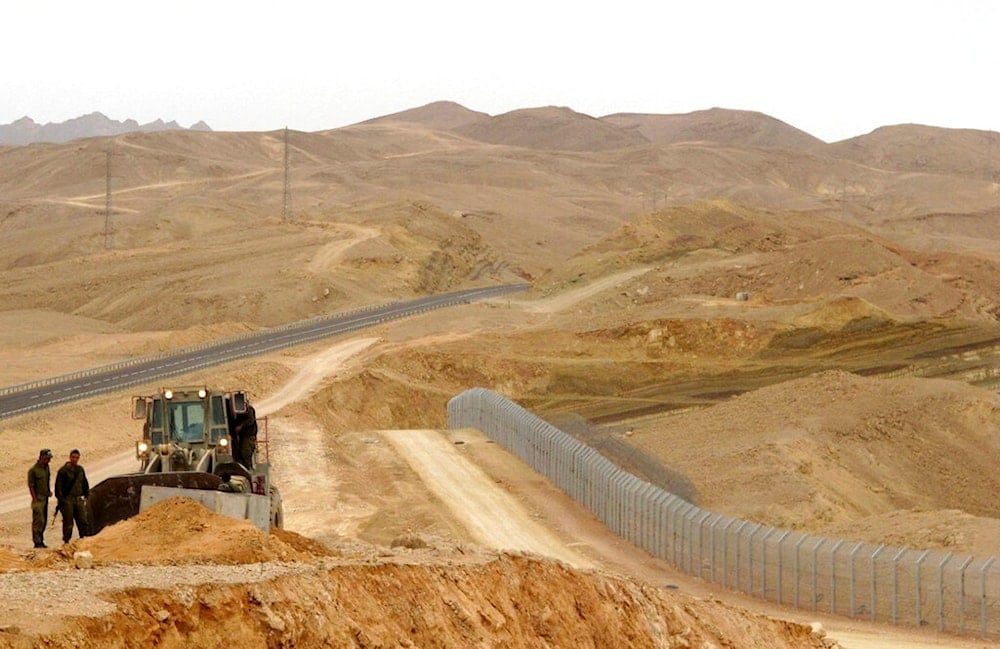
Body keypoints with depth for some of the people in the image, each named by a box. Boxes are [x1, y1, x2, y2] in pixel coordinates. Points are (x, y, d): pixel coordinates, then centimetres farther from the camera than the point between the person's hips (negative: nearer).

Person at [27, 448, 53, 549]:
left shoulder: (46, 467, 9)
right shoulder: (33, 470, -14)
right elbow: (31, 486, -13)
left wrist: (49, 491, 10)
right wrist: (35, 500, -16)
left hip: (45, 498, 8)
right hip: (38, 498, -8)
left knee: (43, 521, 9)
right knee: (39, 521, -9)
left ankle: (41, 541, 16)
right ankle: (37, 542, -7)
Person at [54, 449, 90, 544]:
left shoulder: (80, 470, 13)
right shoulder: (63, 470, -6)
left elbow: (85, 484, 24)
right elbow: (58, 486, -7)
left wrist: (86, 495, 16)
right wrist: (60, 499, -12)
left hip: (79, 500, 5)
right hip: (67, 500, -5)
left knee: (83, 521, 2)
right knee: (68, 522, -3)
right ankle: (66, 541, 3)